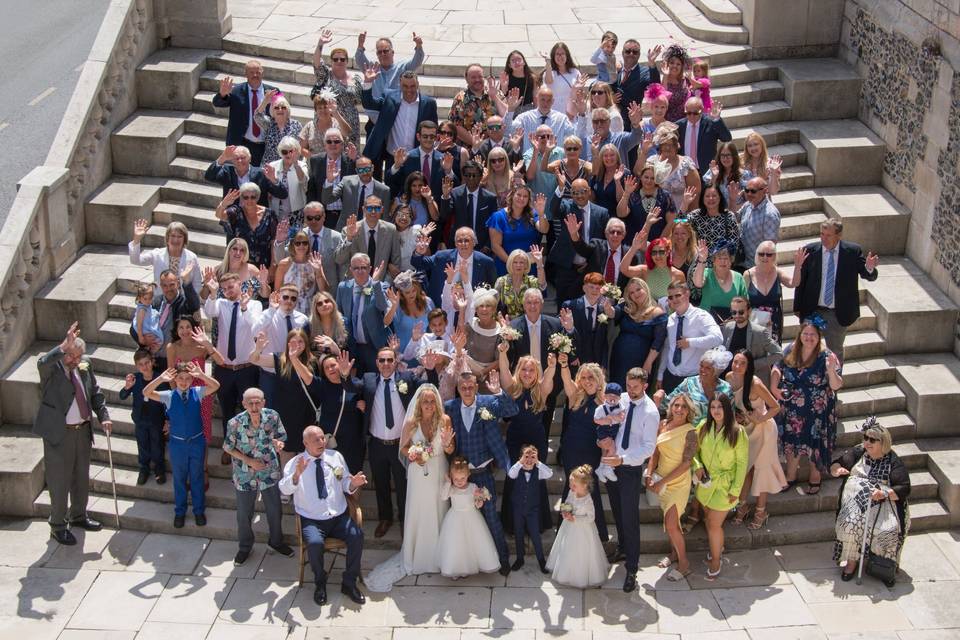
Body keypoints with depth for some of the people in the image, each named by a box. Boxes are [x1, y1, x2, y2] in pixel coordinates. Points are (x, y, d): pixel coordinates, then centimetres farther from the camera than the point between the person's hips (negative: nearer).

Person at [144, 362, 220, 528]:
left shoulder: (197, 393, -6)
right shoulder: (169, 396, -8)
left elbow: (215, 386, -19)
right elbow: (146, 393, -19)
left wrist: (201, 375, -32)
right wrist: (161, 379, -31)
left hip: (197, 441, 0)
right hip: (177, 443, 0)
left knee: (197, 477, 15)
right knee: (179, 479, 15)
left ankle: (199, 510, 31)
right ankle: (179, 511, 32)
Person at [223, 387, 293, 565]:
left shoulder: (272, 417, -18)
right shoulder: (235, 423, -24)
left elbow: (281, 437, -1)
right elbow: (228, 448, -9)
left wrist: (278, 443, -26)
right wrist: (249, 461, -19)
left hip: (270, 472, 2)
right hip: (245, 475, -2)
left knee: (275, 510, 18)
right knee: (244, 514, 16)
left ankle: (276, 541, 45)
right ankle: (245, 547, 41)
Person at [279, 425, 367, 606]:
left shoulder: (336, 457, 7)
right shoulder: (295, 463, -3)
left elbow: (345, 486, 14)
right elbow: (285, 490, -18)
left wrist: (354, 483, -10)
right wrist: (297, 474, -37)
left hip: (339, 517, 3)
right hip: (312, 521, -3)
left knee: (357, 535, -25)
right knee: (315, 543, -33)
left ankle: (349, 583, -7)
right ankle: (320, 584, -5)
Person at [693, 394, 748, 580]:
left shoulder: (737, 432, -15)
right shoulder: (703, 427, -5)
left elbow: (742, 463, -11)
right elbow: (694, 449, 9)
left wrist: (736, 490, -12)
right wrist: (697, 466, -11)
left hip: (725, 486, -4)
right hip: (705, 482, 4)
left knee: (714, 524, -3)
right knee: (709, 521, 18)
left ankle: (715, 561, 16)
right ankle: (717, 549, 42)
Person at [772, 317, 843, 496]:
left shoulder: (826, 357, -17)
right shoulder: (790, 351, -7)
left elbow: (836, 386, -22)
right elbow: (777, 368, 8)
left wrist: (831, 370, -40)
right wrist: (773, 387, -7)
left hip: (817, 413, -3)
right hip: (792, 411, 3)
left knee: (815, 445, 12)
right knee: (792, 443, 18)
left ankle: (815, 479, 36)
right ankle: (791, 476, 40)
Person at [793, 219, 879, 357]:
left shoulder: (853, 251, -10)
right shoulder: (810, 251, -10)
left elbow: (869, 276, -6)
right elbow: (800, 281, -3)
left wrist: (869, 268, -30)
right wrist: (798, 308, -1)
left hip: (839, 313, 0)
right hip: (812, 311, 1)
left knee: (835, 350, 16)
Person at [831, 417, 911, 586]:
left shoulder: (893, 461, 2)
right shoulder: (858, 452, 11)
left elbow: (904, 488, -3)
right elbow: (835, 465, 12)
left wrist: (885, 494, -21)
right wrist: (837, 470, -13)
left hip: (883, 502, -1)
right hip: (856, 500, 2)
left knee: (889, 530, -27)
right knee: (851, 524, -29)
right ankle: (851, 560, -12)